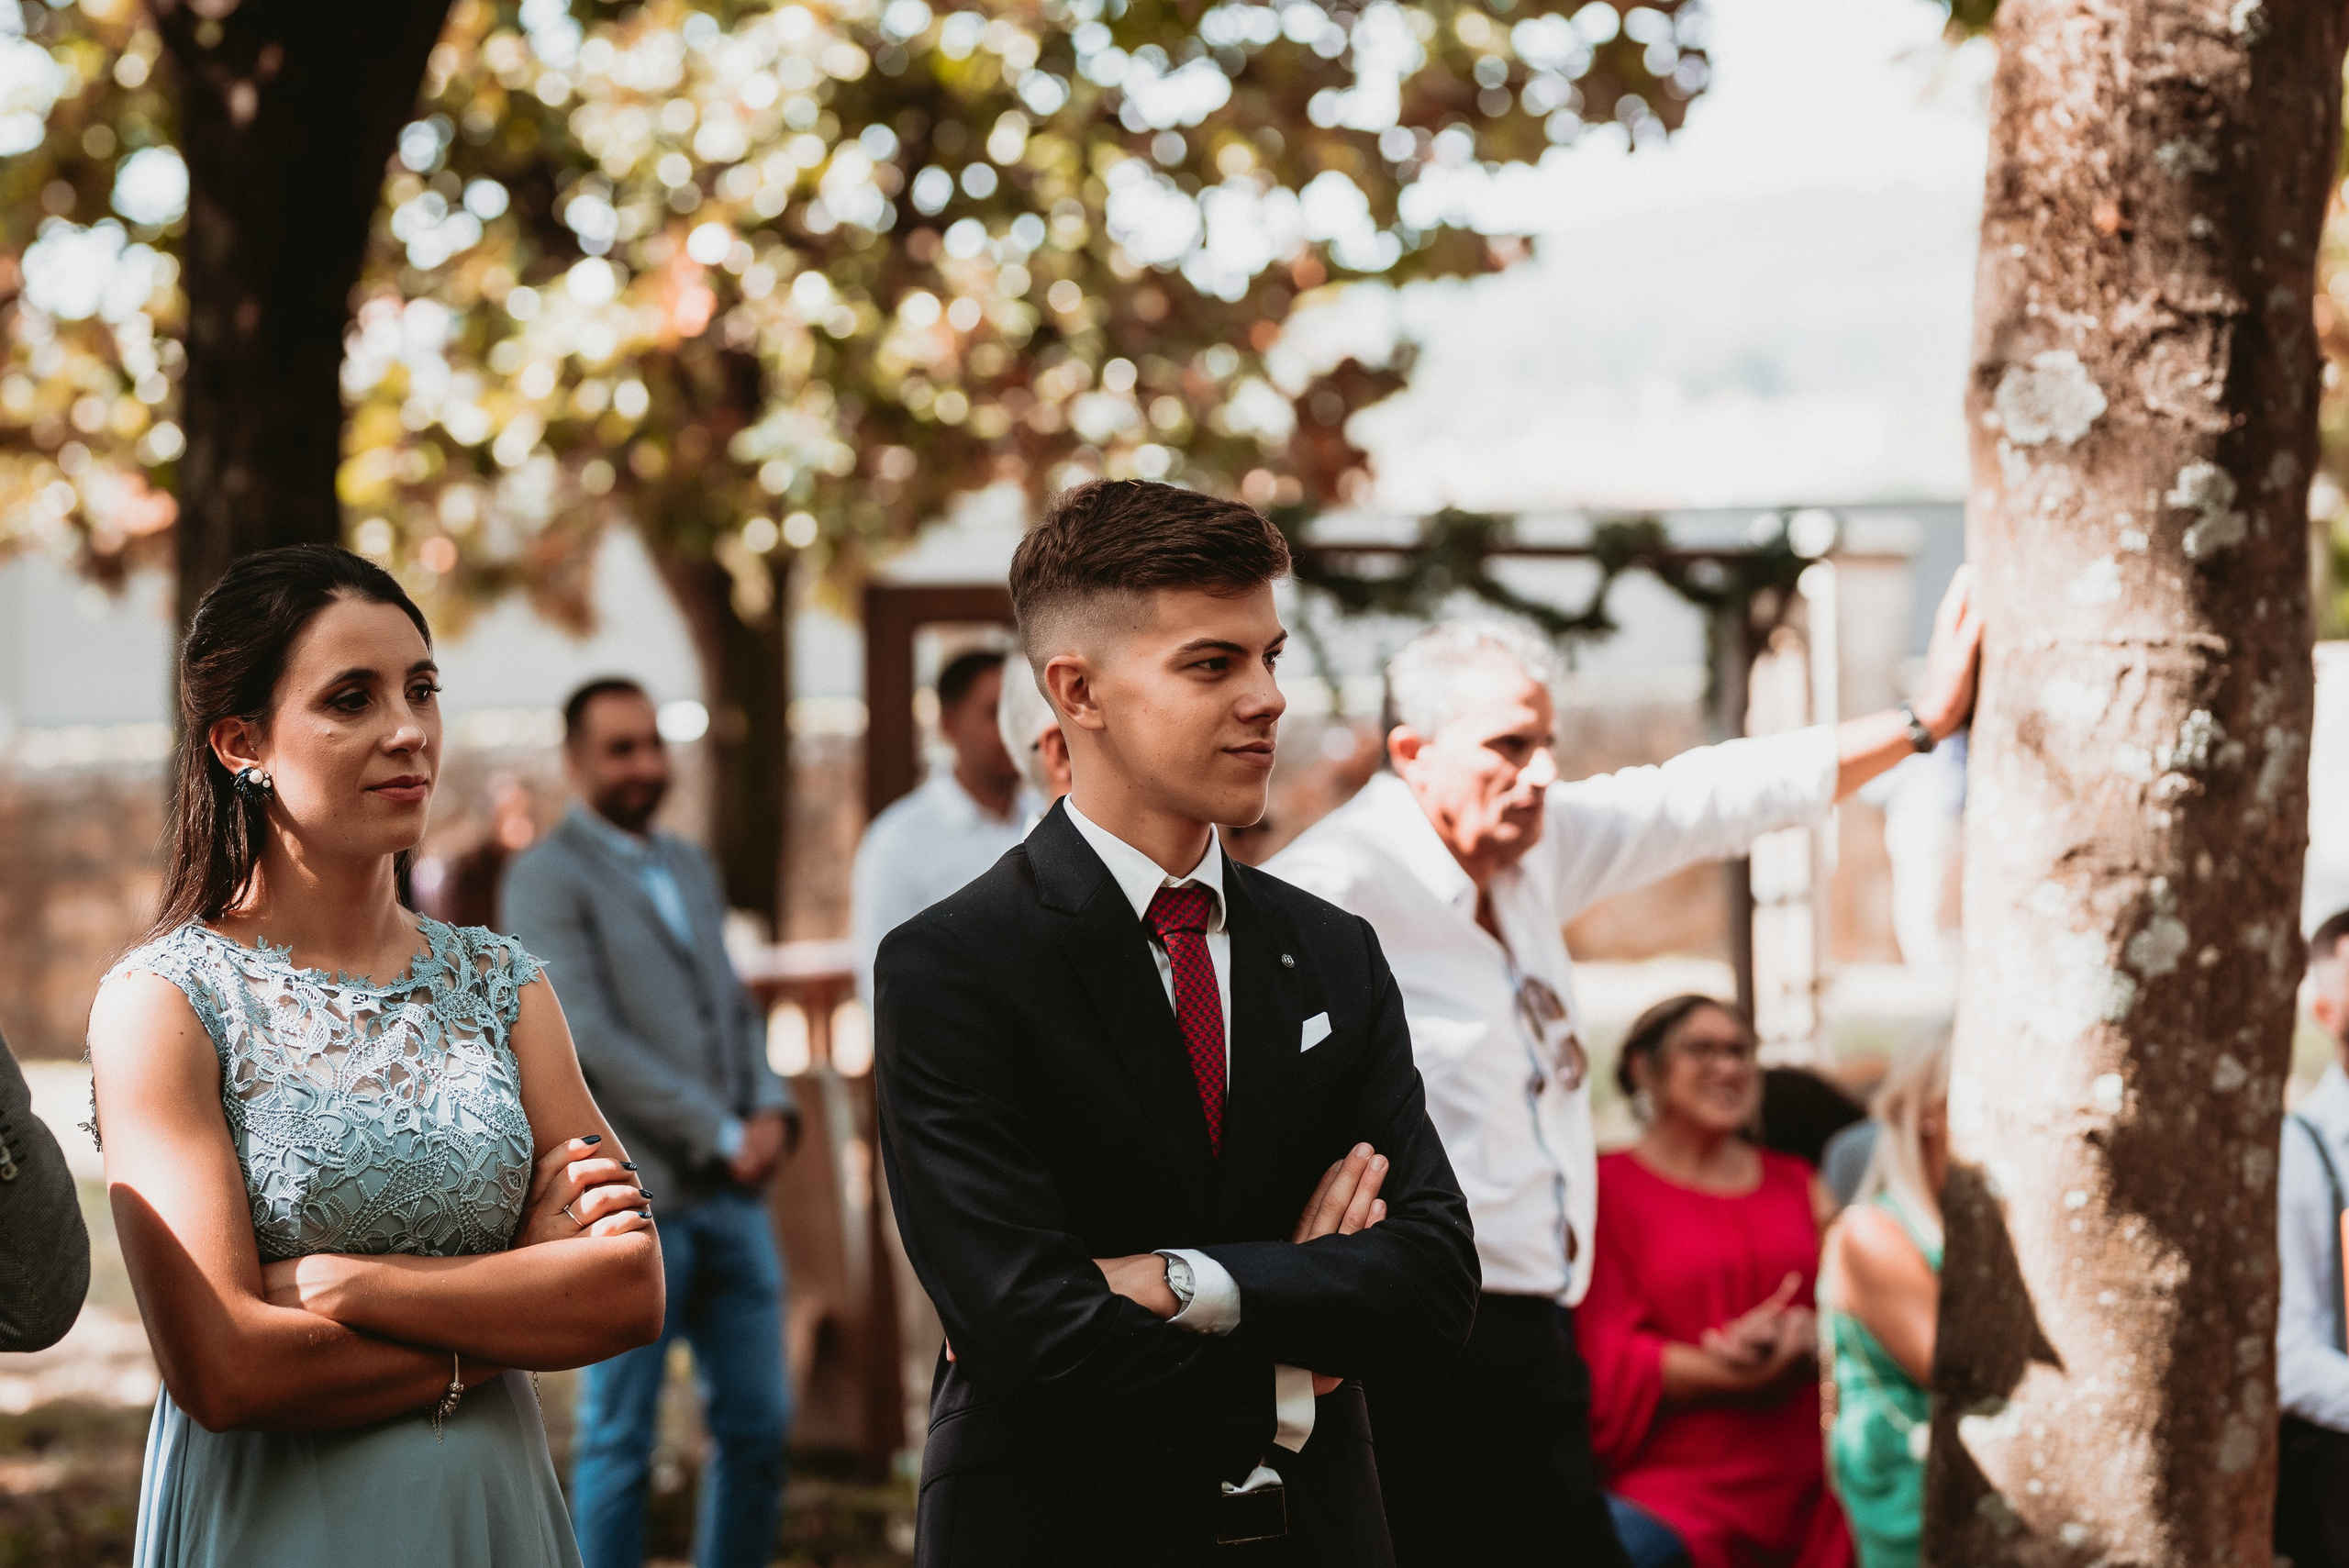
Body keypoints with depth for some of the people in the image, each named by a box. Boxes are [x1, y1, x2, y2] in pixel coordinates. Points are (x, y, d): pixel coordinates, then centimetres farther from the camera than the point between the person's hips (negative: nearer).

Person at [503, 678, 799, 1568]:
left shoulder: (692, 869, 19)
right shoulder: (547, 879, -5)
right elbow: (587, 1039, -13)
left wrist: (770, 1108, 0)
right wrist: (721, 1136, -13)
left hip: (730, 1194, 7)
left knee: (757, 1425, 7)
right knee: (619, 1441, 0)